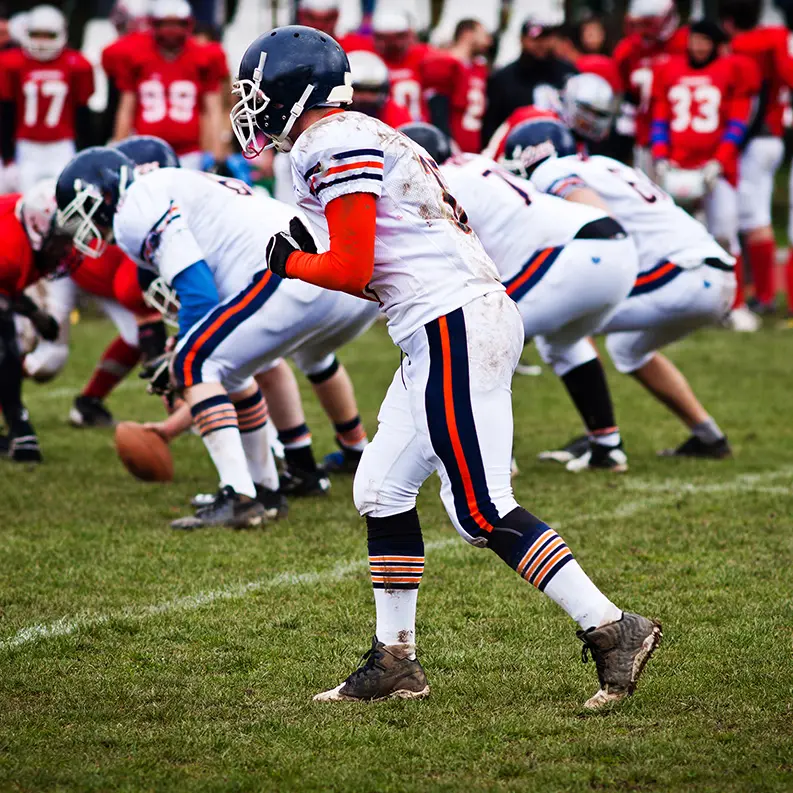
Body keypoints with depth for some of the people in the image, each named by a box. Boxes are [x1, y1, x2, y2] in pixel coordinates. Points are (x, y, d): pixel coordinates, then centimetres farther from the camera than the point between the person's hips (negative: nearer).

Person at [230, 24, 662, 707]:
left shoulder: (332, 144, -9)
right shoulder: (361, 137, 22)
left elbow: (352, 271, -14)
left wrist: (290, 264, 2)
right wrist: (315, 257, 14)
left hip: (454, 328, -10)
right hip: (456, 324, 10)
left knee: (482, 511, -11)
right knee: (382, 491, 14)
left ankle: (612, 630, -11)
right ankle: (395, 663, 19)